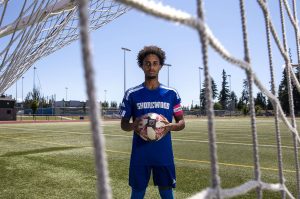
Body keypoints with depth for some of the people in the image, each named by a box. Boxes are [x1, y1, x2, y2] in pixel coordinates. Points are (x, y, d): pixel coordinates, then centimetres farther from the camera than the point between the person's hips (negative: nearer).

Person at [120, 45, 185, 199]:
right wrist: (134, 126, -17)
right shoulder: (131, 94, 0)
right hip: (140, 154, 0)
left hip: (164, 154, 1)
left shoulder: (171, 94, 2)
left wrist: (171, 126, -16)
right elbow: (123, 124, 6)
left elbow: (182, 122, 7)